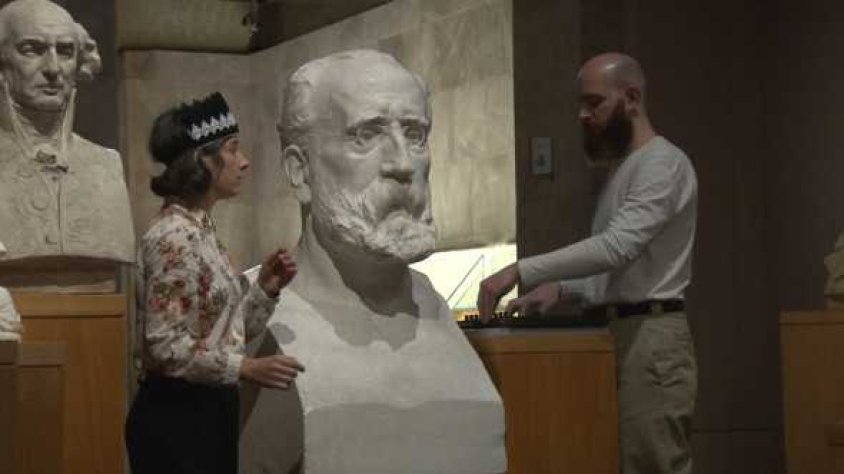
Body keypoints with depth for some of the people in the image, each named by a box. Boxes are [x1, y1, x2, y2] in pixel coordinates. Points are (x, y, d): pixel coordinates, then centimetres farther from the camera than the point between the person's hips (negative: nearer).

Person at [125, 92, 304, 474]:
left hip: (208, 412, 9)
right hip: (175, 418, -9)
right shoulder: (174, 236, -17)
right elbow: (165, 346, -22)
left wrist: (266, 287, 2)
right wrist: (248, 368, -23)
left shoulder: (201, 230, 12)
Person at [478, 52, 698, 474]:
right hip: (615, 333, 10)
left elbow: (617, 247, -23)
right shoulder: (620, 170, 21)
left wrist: (520, 271, -26)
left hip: (650, 335, -10)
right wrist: (559, 288, 7)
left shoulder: (663, 162, -11)